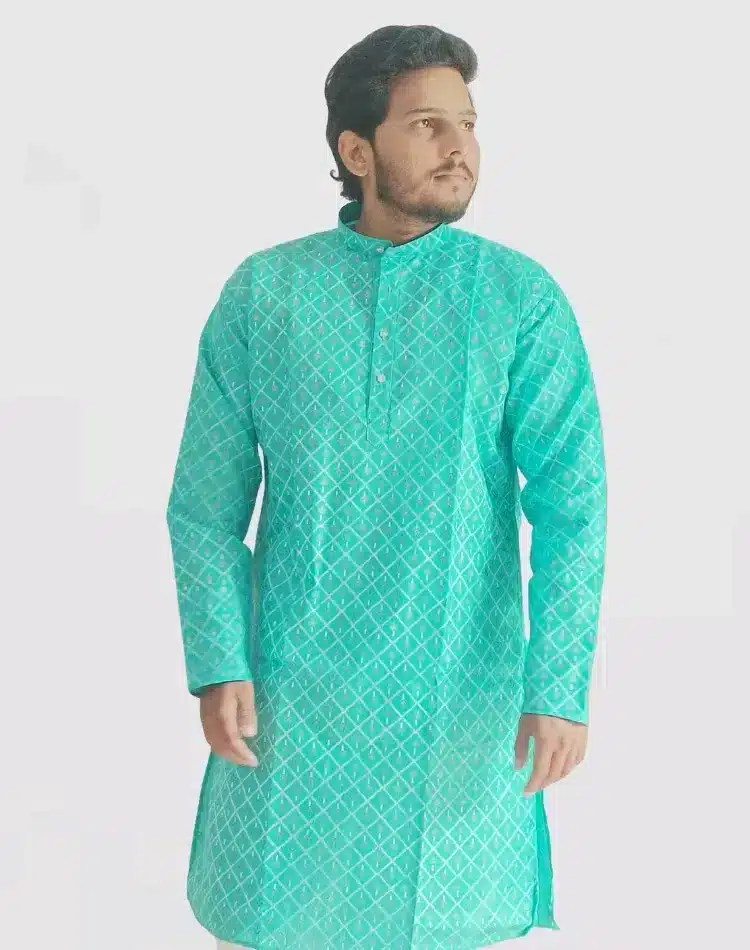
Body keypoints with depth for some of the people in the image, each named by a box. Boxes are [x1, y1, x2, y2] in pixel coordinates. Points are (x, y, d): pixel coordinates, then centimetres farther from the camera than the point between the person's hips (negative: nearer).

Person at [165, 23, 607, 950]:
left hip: (459, 692, -1)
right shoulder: (262, 292, -1)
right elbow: (206, 502, 1)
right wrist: (217, 667, -6)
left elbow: (572, 502, -7)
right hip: (295, 691, 1)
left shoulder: (521, 299, -4)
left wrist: (559, 686, -14)